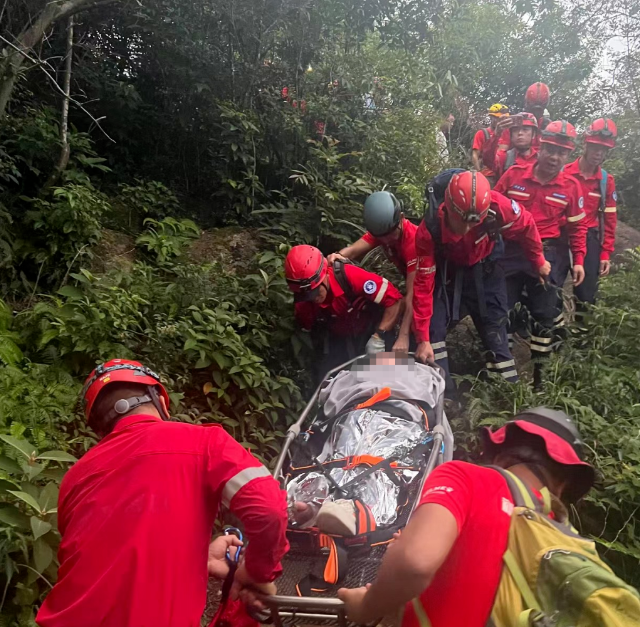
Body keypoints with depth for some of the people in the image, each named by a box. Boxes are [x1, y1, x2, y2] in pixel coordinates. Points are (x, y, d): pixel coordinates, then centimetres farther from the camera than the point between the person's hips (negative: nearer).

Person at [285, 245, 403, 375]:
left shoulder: (349, 277, -35)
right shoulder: (302, 303, -20)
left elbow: (395, 300, -30)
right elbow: (308, 330, 1)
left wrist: (379, 337, -31)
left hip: (371, 332, -3)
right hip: (338, 339, 3)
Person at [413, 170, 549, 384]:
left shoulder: (498, 208, -33)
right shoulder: (429, 231, -33)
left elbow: (527, 227, -10)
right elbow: (424, 285, -26)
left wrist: (538, 262, 7)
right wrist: (423, 338, -24)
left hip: (484, 270, 1)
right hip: (446, 272, -1)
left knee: (495, 329, 5)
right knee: (433, 328, -11)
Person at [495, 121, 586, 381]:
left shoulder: (571, 186, 0)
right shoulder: (514, 175, -3)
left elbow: (577, 226, 6)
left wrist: (579, 260, 0)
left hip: (548, 256, 0)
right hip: (510, 252, 0)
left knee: (546, 313, 4)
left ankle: (539, 369, 19)